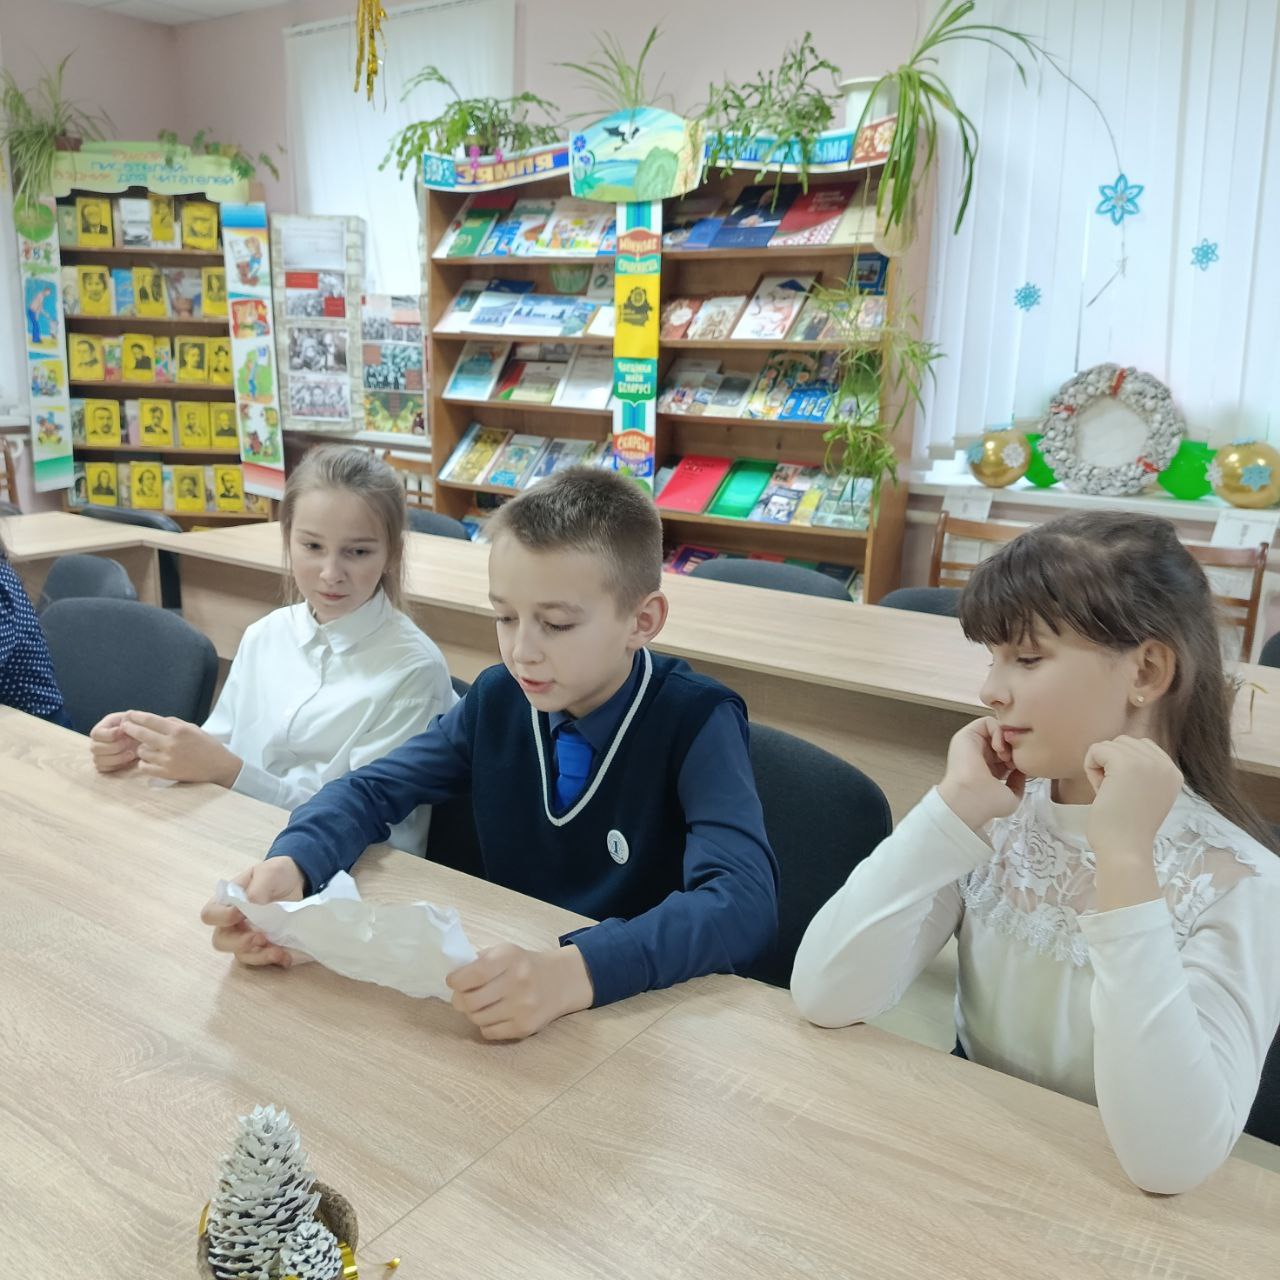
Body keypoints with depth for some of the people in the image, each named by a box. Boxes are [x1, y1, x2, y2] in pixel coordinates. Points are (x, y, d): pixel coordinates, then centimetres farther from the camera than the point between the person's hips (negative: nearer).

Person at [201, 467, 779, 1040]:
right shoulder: (497, 698, -3)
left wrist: (574, 973, -45)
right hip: (505, 979, 3)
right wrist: (289, 866, -17)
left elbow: (742, 901, -30)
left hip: (649, 1004, -3)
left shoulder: (696, 722, -17)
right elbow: (372, 790, 4)